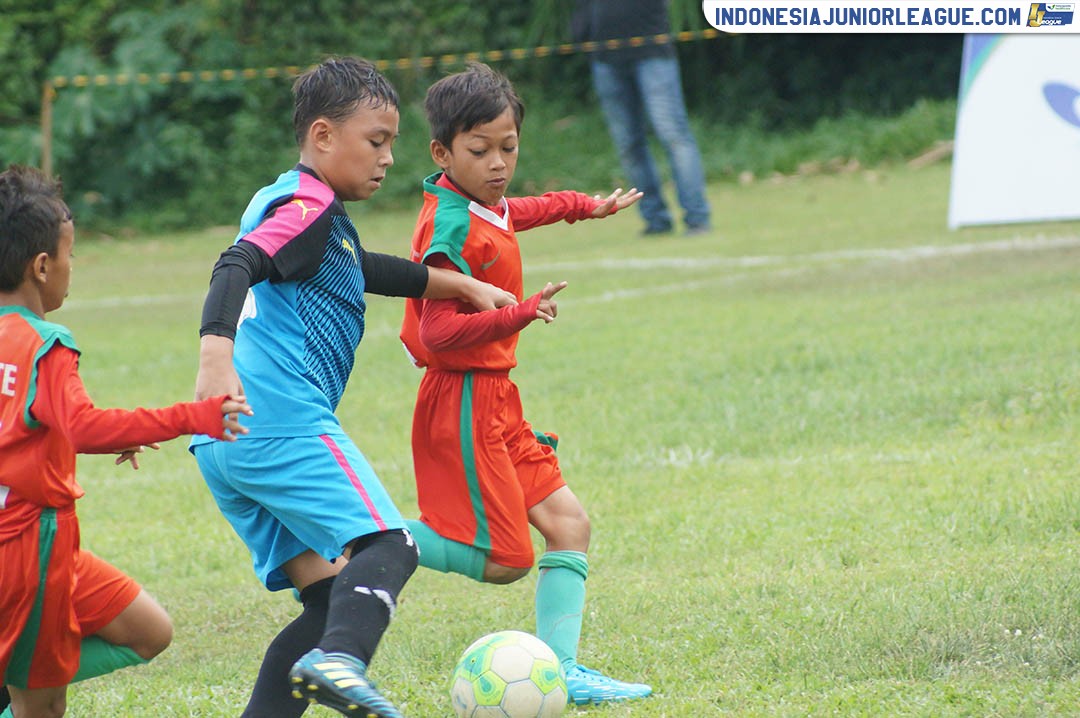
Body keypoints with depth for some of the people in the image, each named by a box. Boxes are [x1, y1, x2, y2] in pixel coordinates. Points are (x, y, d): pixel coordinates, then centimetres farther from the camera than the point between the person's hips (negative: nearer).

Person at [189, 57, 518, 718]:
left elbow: (367, 271, 43)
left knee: (332, 599, 7)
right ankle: (340, 660, -46)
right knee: (387, 546, -20)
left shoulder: (296, 206, 28)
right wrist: (216, 357, -36)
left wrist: (464, 286, 46)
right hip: (282, 420, -10)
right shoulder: (307, 205, -3)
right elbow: (236, 266, -21)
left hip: (227, 446, 10)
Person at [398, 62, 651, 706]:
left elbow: (516, 212, 34)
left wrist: (586, 206, 46)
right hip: (464, 401, -9)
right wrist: (520, 313, -36)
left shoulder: (484, 206, 7)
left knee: (569, 524, 7)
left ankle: (562, 672, 8)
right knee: (504, 561, -8)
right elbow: (438, 332, -26)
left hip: (496, 399, 9)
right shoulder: (451, 227, -20)